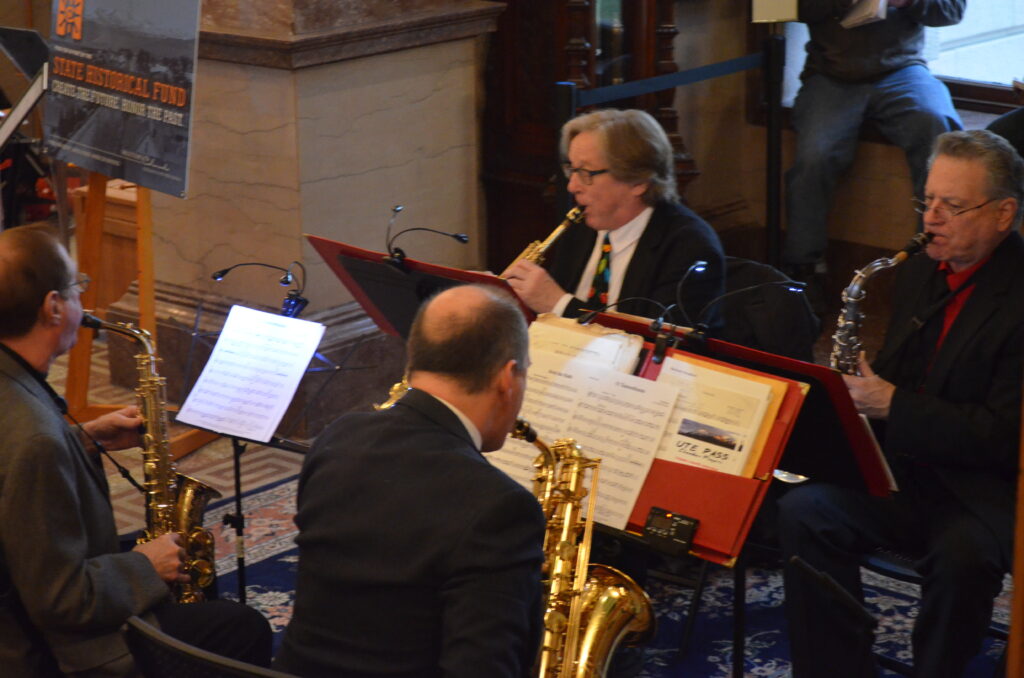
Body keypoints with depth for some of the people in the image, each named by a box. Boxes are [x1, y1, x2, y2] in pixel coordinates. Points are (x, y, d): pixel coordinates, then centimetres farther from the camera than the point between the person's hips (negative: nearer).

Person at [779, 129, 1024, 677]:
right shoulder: (920, 273, 10)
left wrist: (891, 405, -20)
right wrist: (859, 395, -1)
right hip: (904, 468, 7)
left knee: (962, 555, -36)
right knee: (802, 513, -17)